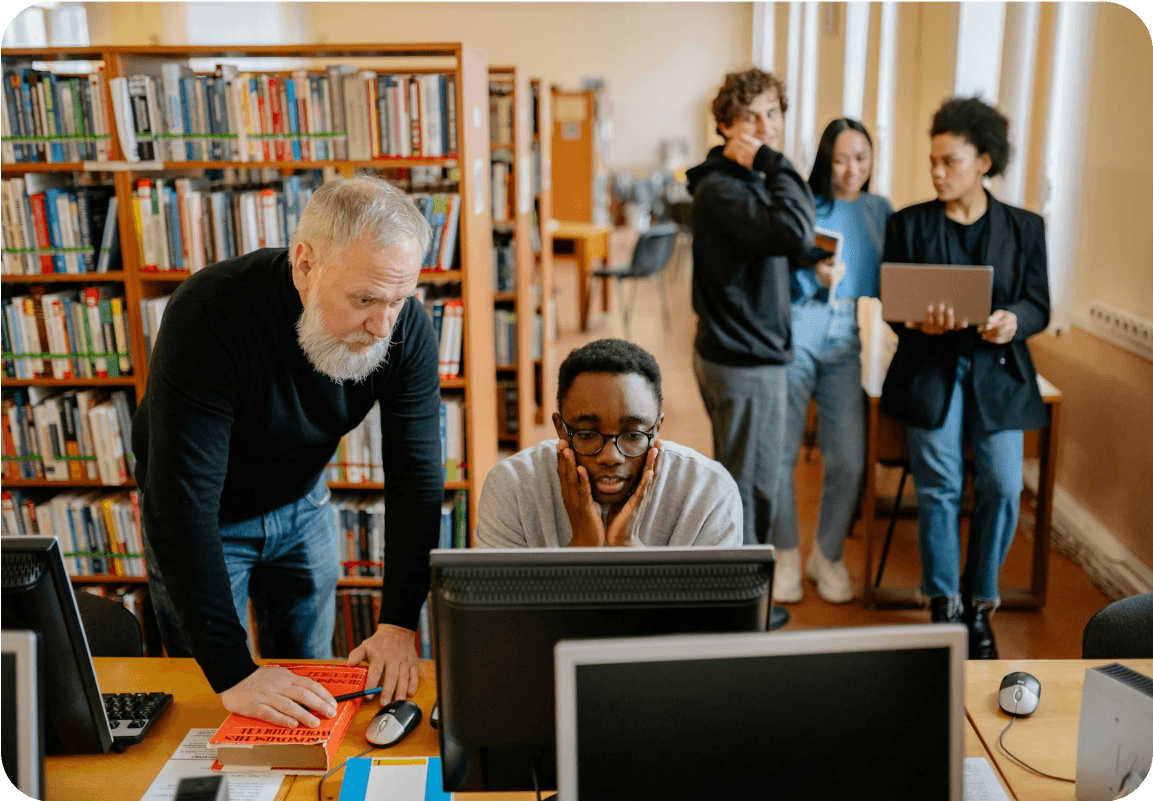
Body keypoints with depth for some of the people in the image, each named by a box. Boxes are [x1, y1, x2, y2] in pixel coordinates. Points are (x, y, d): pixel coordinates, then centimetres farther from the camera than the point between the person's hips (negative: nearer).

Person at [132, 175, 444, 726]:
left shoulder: (407, 328, -24)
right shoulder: (209, 315, -38)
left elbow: (417, 478, -20)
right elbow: (183, 501, -40)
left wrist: (399, 623, -27)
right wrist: (232, 674, -42)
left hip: (301, 501, 4)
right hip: (204, 516, -3)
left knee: (315, 680, 13)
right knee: (210, 702, 7)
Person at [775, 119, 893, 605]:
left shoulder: (879, 210, 13)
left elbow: (888, 280, 14)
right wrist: (814, 279, -18)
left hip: (850, 342, 3)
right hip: (796, 334, -2)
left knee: (847, 459, -2)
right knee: (779, 452, 0)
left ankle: (828, 556, 21)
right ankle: (786, 556, 21)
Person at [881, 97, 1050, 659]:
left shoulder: (1024, 227, 8)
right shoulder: (908, 224, 6)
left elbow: (1038, 306, 6)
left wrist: (1012, 320, -17)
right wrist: (918, 321, -20)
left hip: (998, 371, 1)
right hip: (930, 367, -1)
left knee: (1003, 486, -8)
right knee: (939, 486, -5)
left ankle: (979, 605, 12)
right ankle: (944, 607, 12)